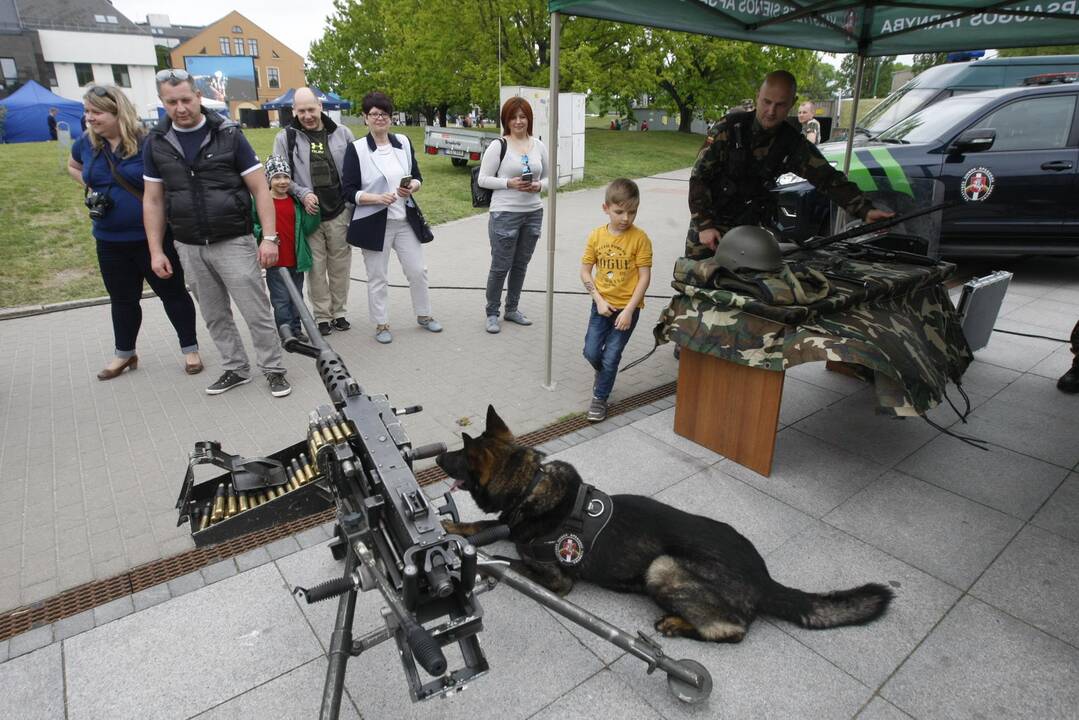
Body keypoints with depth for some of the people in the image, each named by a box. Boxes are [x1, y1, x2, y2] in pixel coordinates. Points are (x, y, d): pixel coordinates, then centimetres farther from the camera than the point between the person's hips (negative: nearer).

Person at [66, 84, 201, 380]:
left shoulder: (146, 143, -13)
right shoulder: (86, 143, 3)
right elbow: (73, 167, 25)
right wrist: (89, 186, 7)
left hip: (153, 237, -5)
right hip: (110, 241, 5)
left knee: (172, 292, 6)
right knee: (122, 298, 17)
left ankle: (190, 348, 19)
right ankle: (125, 353, 33)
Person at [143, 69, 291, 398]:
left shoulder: (229, 135, -5)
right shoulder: (156, 143, 5)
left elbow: (260, 189, -5)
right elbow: (153, 200, 9)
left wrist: (269, 237, -13)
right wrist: (156, 251, 5)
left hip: (234, 242, -4)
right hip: (189, 247, 4)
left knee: (257, 312, -3)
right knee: (215, 316, 12)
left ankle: (273, 369, 11)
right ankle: (236, 369, 26)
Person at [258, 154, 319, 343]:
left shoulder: (296, 202, 6)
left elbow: (307, 229, 4)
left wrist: (313, 212, -9)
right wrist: (262, 233, -17)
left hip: (296, 261, 4)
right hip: (275, 262, -4)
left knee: (296, 297, 15)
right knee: (281, 299, 2)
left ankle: (296, 329, 27)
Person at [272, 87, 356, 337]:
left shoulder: (341, 133, 4)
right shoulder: (285, 138, 1)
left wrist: (353, 202, 2)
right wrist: (302, 194, -13)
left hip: (340, 212, 1)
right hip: (309, 214, -1)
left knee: (340, 265, 8)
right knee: (316, 267, 3)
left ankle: (339, 312, 23)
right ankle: (322, 316, 15)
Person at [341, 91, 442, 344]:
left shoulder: (403, 142, 6)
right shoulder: (356, 149, -7)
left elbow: (417, 177, 13)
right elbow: (349, 190, -9)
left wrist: (412, 187, -10)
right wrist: (378, 198, -24)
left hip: (406, 220, 4)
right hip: (374, 223, -4)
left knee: (418, 271, 10)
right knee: (377, 278, 6)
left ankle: (424, 315, 29)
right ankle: (381, 324, 21)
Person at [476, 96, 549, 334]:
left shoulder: (539, 146, 8)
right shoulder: (498, 146, -6)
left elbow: (548, 178, 15)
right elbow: (483, 179, -6)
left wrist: (538, 185, -7)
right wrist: (510, 183, -19)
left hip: (533, 214, 5)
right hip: (504, 214, -5)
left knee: (521, 265, 13)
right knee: (500, 266, 0)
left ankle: (512, 309, 28)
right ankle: (492, 313, 15)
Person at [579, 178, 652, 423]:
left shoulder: (640, 239, -12)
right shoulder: (597, 236, -3)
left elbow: (645, 277, -12)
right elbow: (585, 271, 2)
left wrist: (628, 310, -16)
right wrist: (599, 300, -9)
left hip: (627, 307, -3)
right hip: (602, 304, 3)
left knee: (610, 357, 0)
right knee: (591, 352, 3)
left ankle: (599, 398, 19)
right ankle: (605, 375, 36)